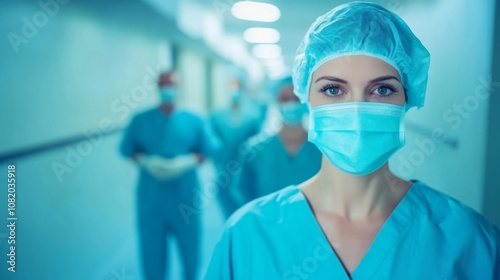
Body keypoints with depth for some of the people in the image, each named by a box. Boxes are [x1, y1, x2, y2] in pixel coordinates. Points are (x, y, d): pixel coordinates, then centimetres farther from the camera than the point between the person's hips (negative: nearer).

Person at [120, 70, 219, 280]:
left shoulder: (193, 120, 3)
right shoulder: (140, 120, 5)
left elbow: (209, 149, 3)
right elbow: (127, 149, 6)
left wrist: (187, 162, -12)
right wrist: (146, 162, -12)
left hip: (185, 193, 0)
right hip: (151, 194, 0)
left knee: (189, 242, 10)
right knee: (152, 245, 7)